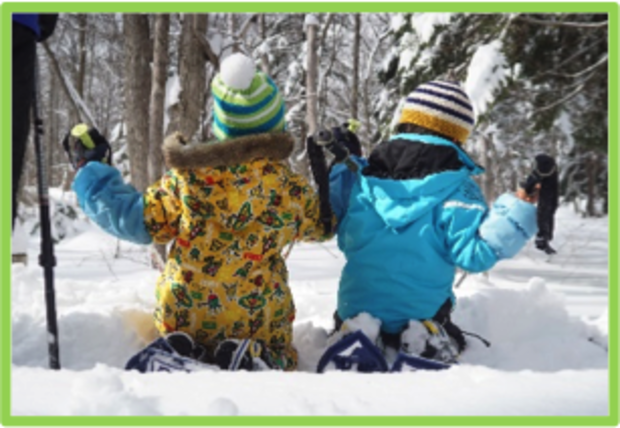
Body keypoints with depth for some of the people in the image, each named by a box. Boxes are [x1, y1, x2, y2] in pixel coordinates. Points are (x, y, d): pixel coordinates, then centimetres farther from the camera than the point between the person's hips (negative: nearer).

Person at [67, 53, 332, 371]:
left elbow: (139, 222, 0)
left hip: (182, 313, 0)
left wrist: (91, 170, 12)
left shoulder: (187, 175, -6)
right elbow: (323, 225, 16)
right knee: (280, 359, 22)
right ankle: (252, 358, -13)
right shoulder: (292, 189, -3)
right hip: (257, 318, 0)